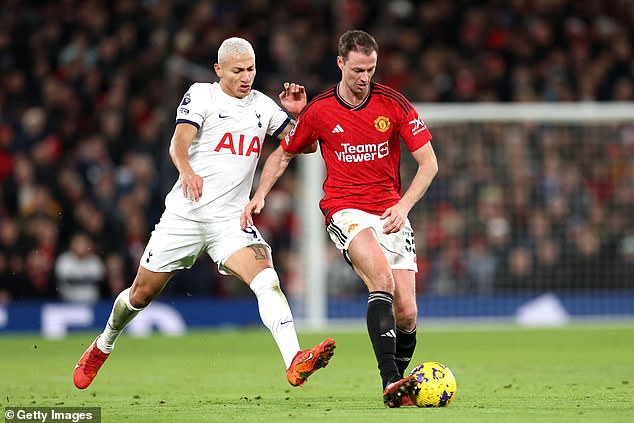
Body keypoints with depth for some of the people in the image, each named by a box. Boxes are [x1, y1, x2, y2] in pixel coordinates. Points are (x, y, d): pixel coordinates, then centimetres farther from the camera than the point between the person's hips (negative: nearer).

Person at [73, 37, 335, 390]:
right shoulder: (201, 95, -3)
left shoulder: (263, 106, 10)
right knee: (141, 295, 10)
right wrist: (187, 170, -39)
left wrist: (299, 113, -3)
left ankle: (295, 362, -38)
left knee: (267, 279, -25)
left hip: (231, 220, 2)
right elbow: (179, 142, -18)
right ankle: (103, 347, 38)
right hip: (184, 215, -2)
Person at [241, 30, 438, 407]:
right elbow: (284, 153, 16)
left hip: (390, 211, 2)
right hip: (345, 210, -2)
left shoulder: (394, 104, -3)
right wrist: (260, 195, 3)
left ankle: (399, 380, 20)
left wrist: (404, 206, -14)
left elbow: (429, 162, -1)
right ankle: (390, 381, -37)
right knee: (382, 279, -31)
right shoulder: (318, 111, -1)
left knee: (406, 314, -7)